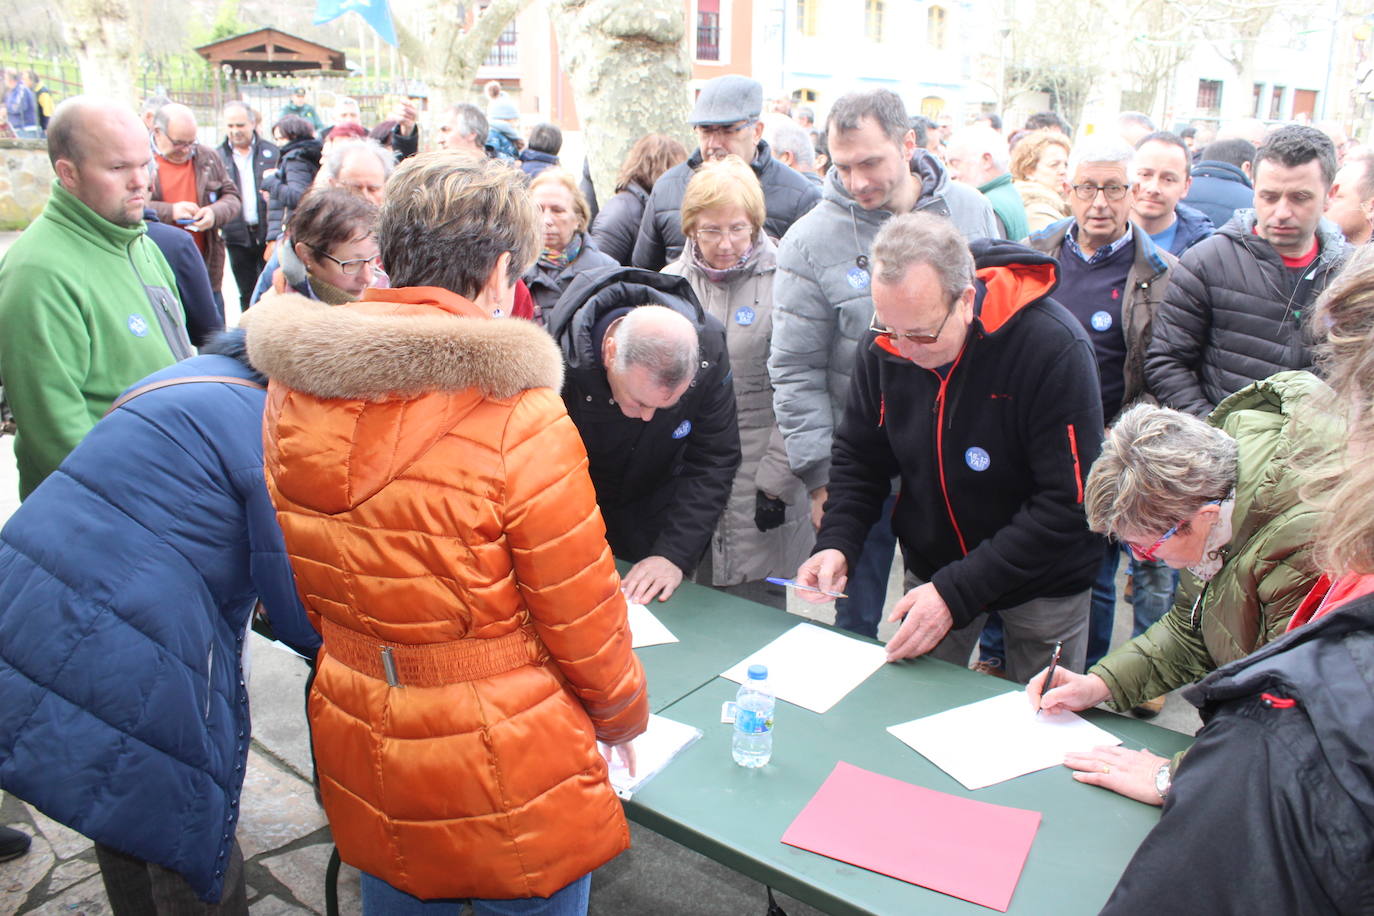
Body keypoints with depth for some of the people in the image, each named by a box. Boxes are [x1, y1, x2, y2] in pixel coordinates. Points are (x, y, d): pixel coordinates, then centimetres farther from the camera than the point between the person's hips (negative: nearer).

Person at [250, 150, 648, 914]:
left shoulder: (292, 392, -5)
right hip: (503, 772, -5)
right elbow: (582, 616, -15)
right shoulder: (520, 419, -24)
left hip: (356, 750, 6)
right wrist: (622, 716, 4)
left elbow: (303, 589, 7)